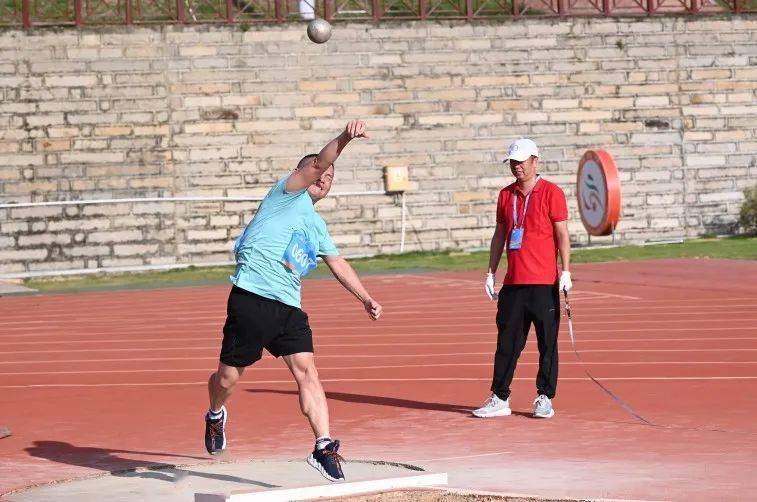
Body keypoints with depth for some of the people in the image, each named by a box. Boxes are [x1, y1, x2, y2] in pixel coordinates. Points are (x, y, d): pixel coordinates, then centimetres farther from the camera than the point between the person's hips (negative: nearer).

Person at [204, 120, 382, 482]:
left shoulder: (317, 226, 23)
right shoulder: (287, 193, 3)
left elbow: (338, 263, 27)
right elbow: (318, 163, -13)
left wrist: (365, 298, 16)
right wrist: (345, 138, -28)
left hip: (289, 308, 6)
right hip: (251, 299, -6)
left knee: (306, 370, -12)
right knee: (229, 376, 4)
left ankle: (323, 448, -19)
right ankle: (216, 416, 36)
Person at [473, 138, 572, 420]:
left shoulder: (551, 193, -2)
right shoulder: (506, 195, 14)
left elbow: (562, 234, -5)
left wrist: (565, 272, -12)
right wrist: (491, 273, 13)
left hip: (544, 283, -5)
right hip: (513, 282, 5)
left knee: (547, 342, 1)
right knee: (507, 342, 4)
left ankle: (545, 399, 8)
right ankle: (499, 399, 7)